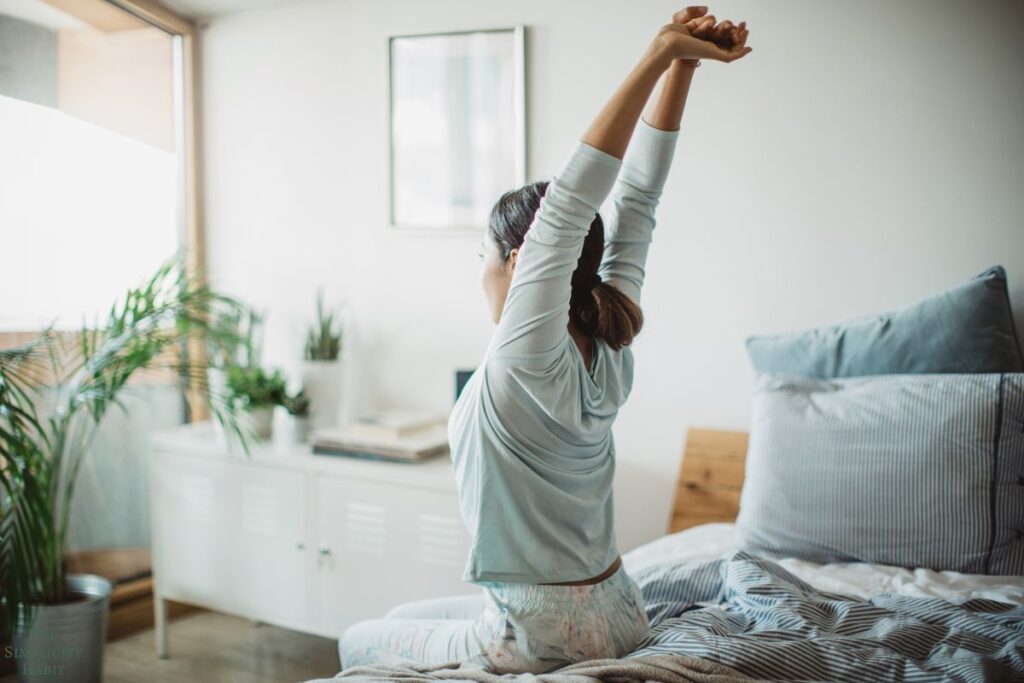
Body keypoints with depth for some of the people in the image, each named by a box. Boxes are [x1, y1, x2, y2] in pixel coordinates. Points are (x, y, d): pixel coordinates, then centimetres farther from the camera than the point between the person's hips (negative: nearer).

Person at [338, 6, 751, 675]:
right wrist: (680, 66, -10)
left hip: (542, 638, -7)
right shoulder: (610, 348, -6)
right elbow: (636, 200, -5)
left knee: (359, 642, 17)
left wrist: (662, 57, -32)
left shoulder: (529, 358, -25)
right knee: (404, 615, 27)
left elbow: (570, 202, -32)